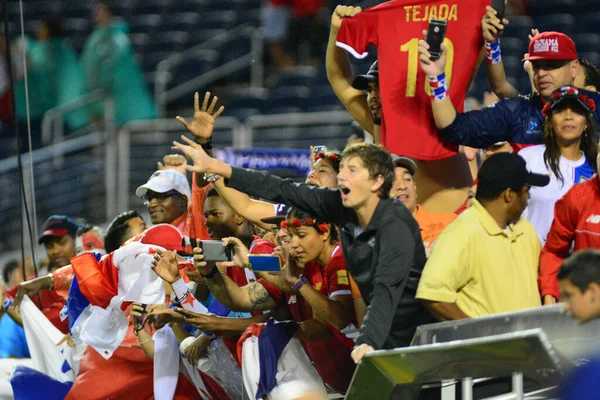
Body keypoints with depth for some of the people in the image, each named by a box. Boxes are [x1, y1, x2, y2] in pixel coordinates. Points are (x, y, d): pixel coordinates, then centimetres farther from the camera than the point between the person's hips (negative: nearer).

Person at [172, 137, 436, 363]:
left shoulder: (395, 224, -26)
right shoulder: (344, 209, -5)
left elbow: (387, 290, -38)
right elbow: (285, 191, -2)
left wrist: (367, 343, -54)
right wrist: (216, 167, -5)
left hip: (414, 339, -7)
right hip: (381, 335, 7)